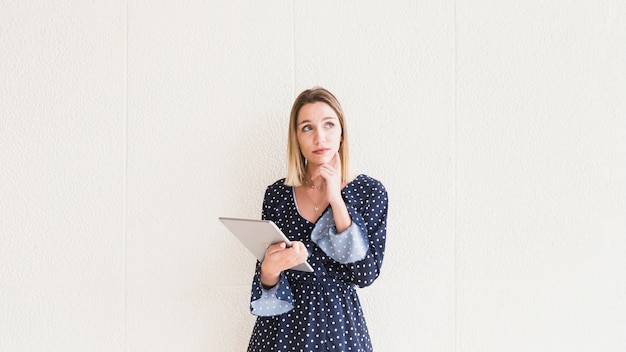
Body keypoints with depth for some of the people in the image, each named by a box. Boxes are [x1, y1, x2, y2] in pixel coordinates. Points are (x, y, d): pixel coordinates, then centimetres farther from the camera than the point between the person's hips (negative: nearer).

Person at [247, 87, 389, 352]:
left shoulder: (369, 191, -7)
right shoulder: (277, 194, -2)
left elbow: (365, 274, -15)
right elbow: (266, 276, 2)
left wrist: (336, 201, -18)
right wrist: (269, 269, -21)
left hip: (338, 322, -1)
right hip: (281, 323, 2)